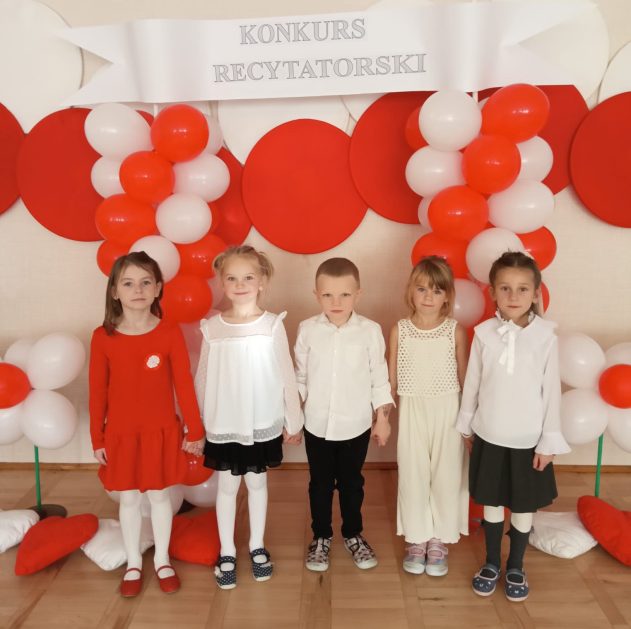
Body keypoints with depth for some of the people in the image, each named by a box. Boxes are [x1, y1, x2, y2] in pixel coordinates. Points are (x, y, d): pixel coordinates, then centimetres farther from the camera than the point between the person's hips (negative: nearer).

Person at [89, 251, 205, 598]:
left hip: (162, 432, -1)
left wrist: (195, 430, -3)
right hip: (121, 435, 1)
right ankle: (133, 565, 36)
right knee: (128, 499, 16)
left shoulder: (170, 333, -11)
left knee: (160, 495, 14)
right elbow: (97, 392, -2)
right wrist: (97, 439, 1)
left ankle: (162, 561, 35)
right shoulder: (103, 337, -8)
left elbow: (184, 384, -7)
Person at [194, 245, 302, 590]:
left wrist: (293, 421, 0)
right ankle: (227, 552, 31)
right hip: (223, 425, 1)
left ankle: (257, 547, 35)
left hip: (263, 424, 0)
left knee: (257, 482, 15)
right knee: (227, 486, 13)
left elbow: (286, 376, -4)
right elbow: (203, 379, 2)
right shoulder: (212, 328, -5)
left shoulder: (272, 325, -10)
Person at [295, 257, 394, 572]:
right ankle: (321, 536, 37)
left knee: (351, 483, 17)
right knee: (320, 484, 16)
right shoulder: (307, 330, -9)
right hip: (317, 424, 1)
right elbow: (299, 378, 1)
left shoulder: (370, 331, -11)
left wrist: (382, 417, 1)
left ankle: (353, 535, 39)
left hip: (356, 424, 0)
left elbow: (379, 377, -2)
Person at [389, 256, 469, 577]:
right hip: (412, 411, 1)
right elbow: (391, 376, 2)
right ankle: (416, 539, 28)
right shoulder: (400, 330, -4)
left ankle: (439, 541, 27)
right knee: (413, 475, 9)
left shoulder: (456, 330, -6)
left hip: (447, 410, 0)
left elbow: (464, 376, 2)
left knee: (446, 475, 8)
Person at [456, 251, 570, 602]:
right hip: (489, 437, 1)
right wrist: (466, 425, 8)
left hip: (528, 440, -1)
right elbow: (472, 383, 2)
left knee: (524, 508, 14)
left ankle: (516, 568, 36)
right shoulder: (484, 333, -7)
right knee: (492, 504, 16)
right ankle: (492, 563, 36)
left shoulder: (546, 336, -11)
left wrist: (550, 441, -5)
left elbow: (552, 391, -6)